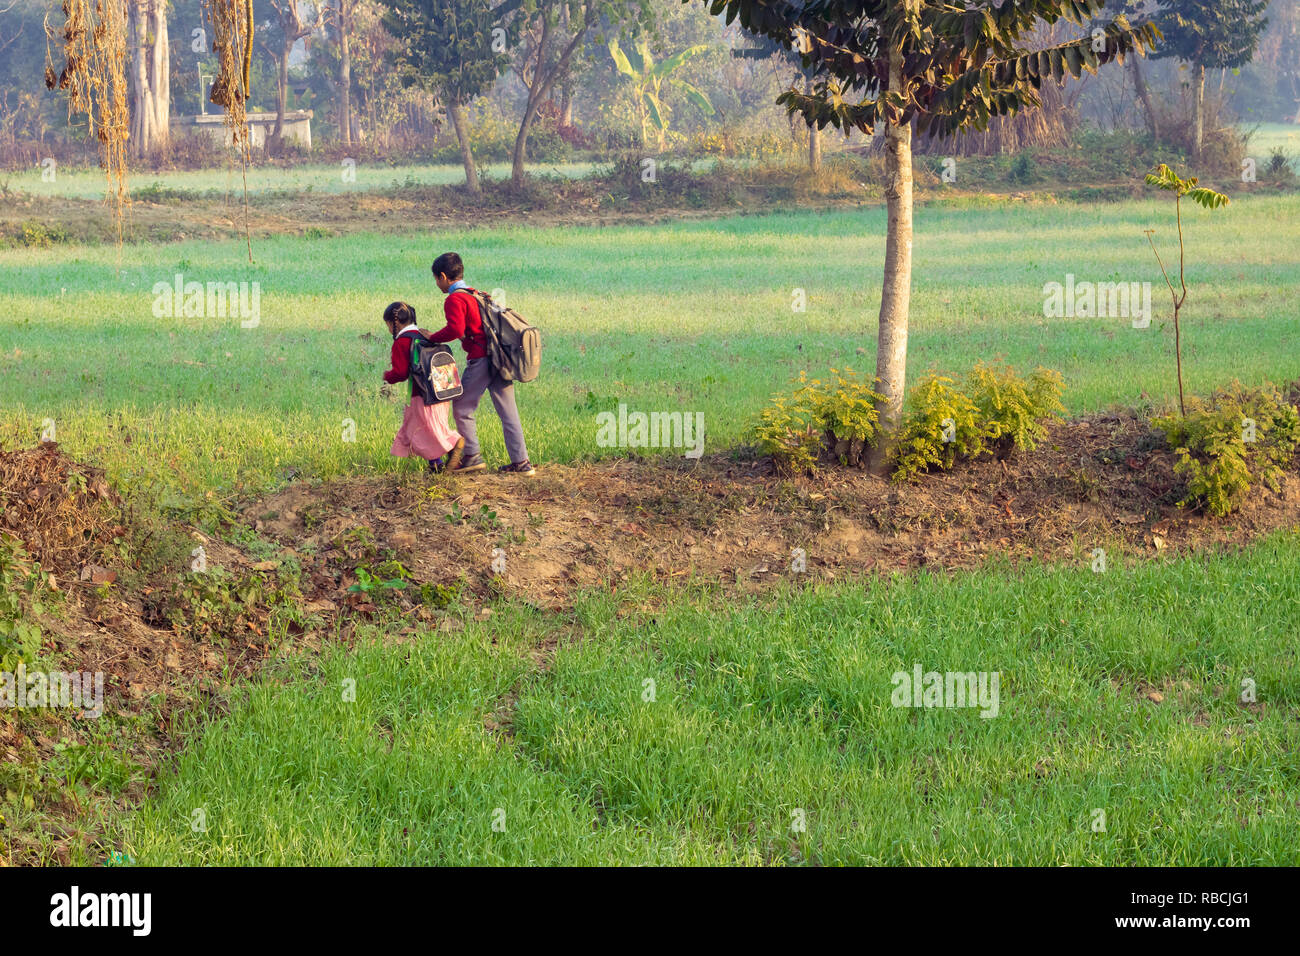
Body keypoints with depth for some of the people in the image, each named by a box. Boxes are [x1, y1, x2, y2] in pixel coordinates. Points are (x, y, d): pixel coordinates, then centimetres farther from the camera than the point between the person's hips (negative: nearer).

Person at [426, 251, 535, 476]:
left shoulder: (454, 299, -7)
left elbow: (455, 329, -21)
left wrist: (432, 338, -9)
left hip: (481, 359, -8)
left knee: (462, 407, 5)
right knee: (507, 410, 8)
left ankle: (473, 456, 5)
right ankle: (521, 462, 6)